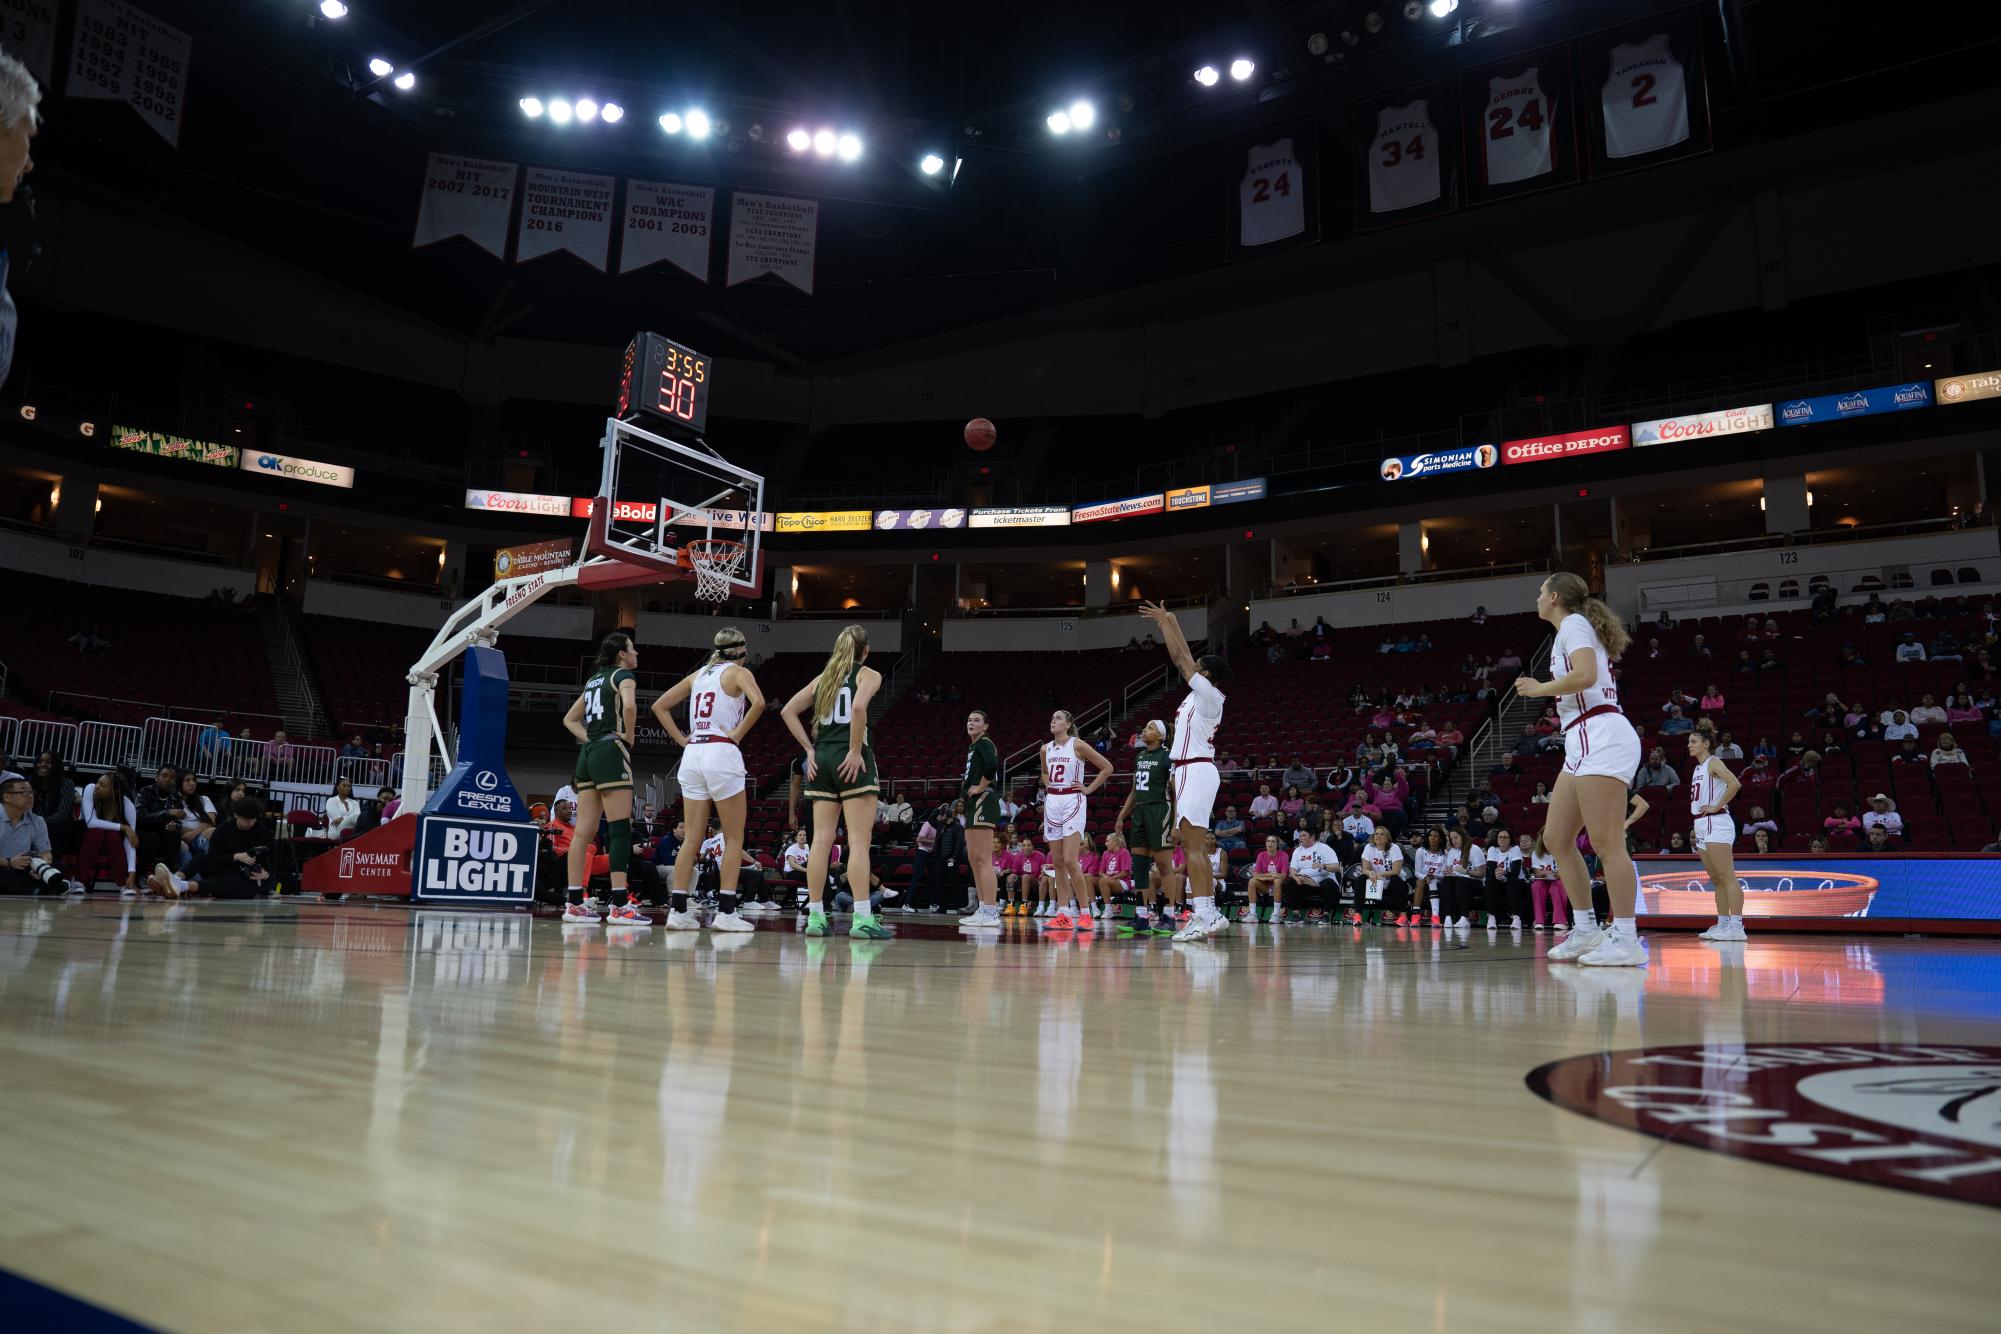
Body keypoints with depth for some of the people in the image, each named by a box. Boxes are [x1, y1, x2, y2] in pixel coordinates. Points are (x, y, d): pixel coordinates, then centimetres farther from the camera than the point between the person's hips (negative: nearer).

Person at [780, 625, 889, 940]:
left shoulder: (823, 677, 17)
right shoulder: (868, 675, 1)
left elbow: (788, 711, 13)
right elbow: (859, 707, -19)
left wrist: (809, 748, 11)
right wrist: (856, 751, -14)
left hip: (821, 759, 6)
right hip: (851, 760, -5)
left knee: (821, 839, 6)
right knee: (859, 841, -6)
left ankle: (815, 915, 6)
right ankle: (862, 919, -10)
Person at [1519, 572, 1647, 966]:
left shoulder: (1573, 623, -4)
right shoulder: (1576, 628, 24)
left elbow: (1585, 675, -20)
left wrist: (1540, 688, -8)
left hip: (1601, 739, -10)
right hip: (1586, 743, 10)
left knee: (1607, 844, -11)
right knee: (1556, 838, 10)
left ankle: (1625, 940, -10)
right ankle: (1586, 930, 15)